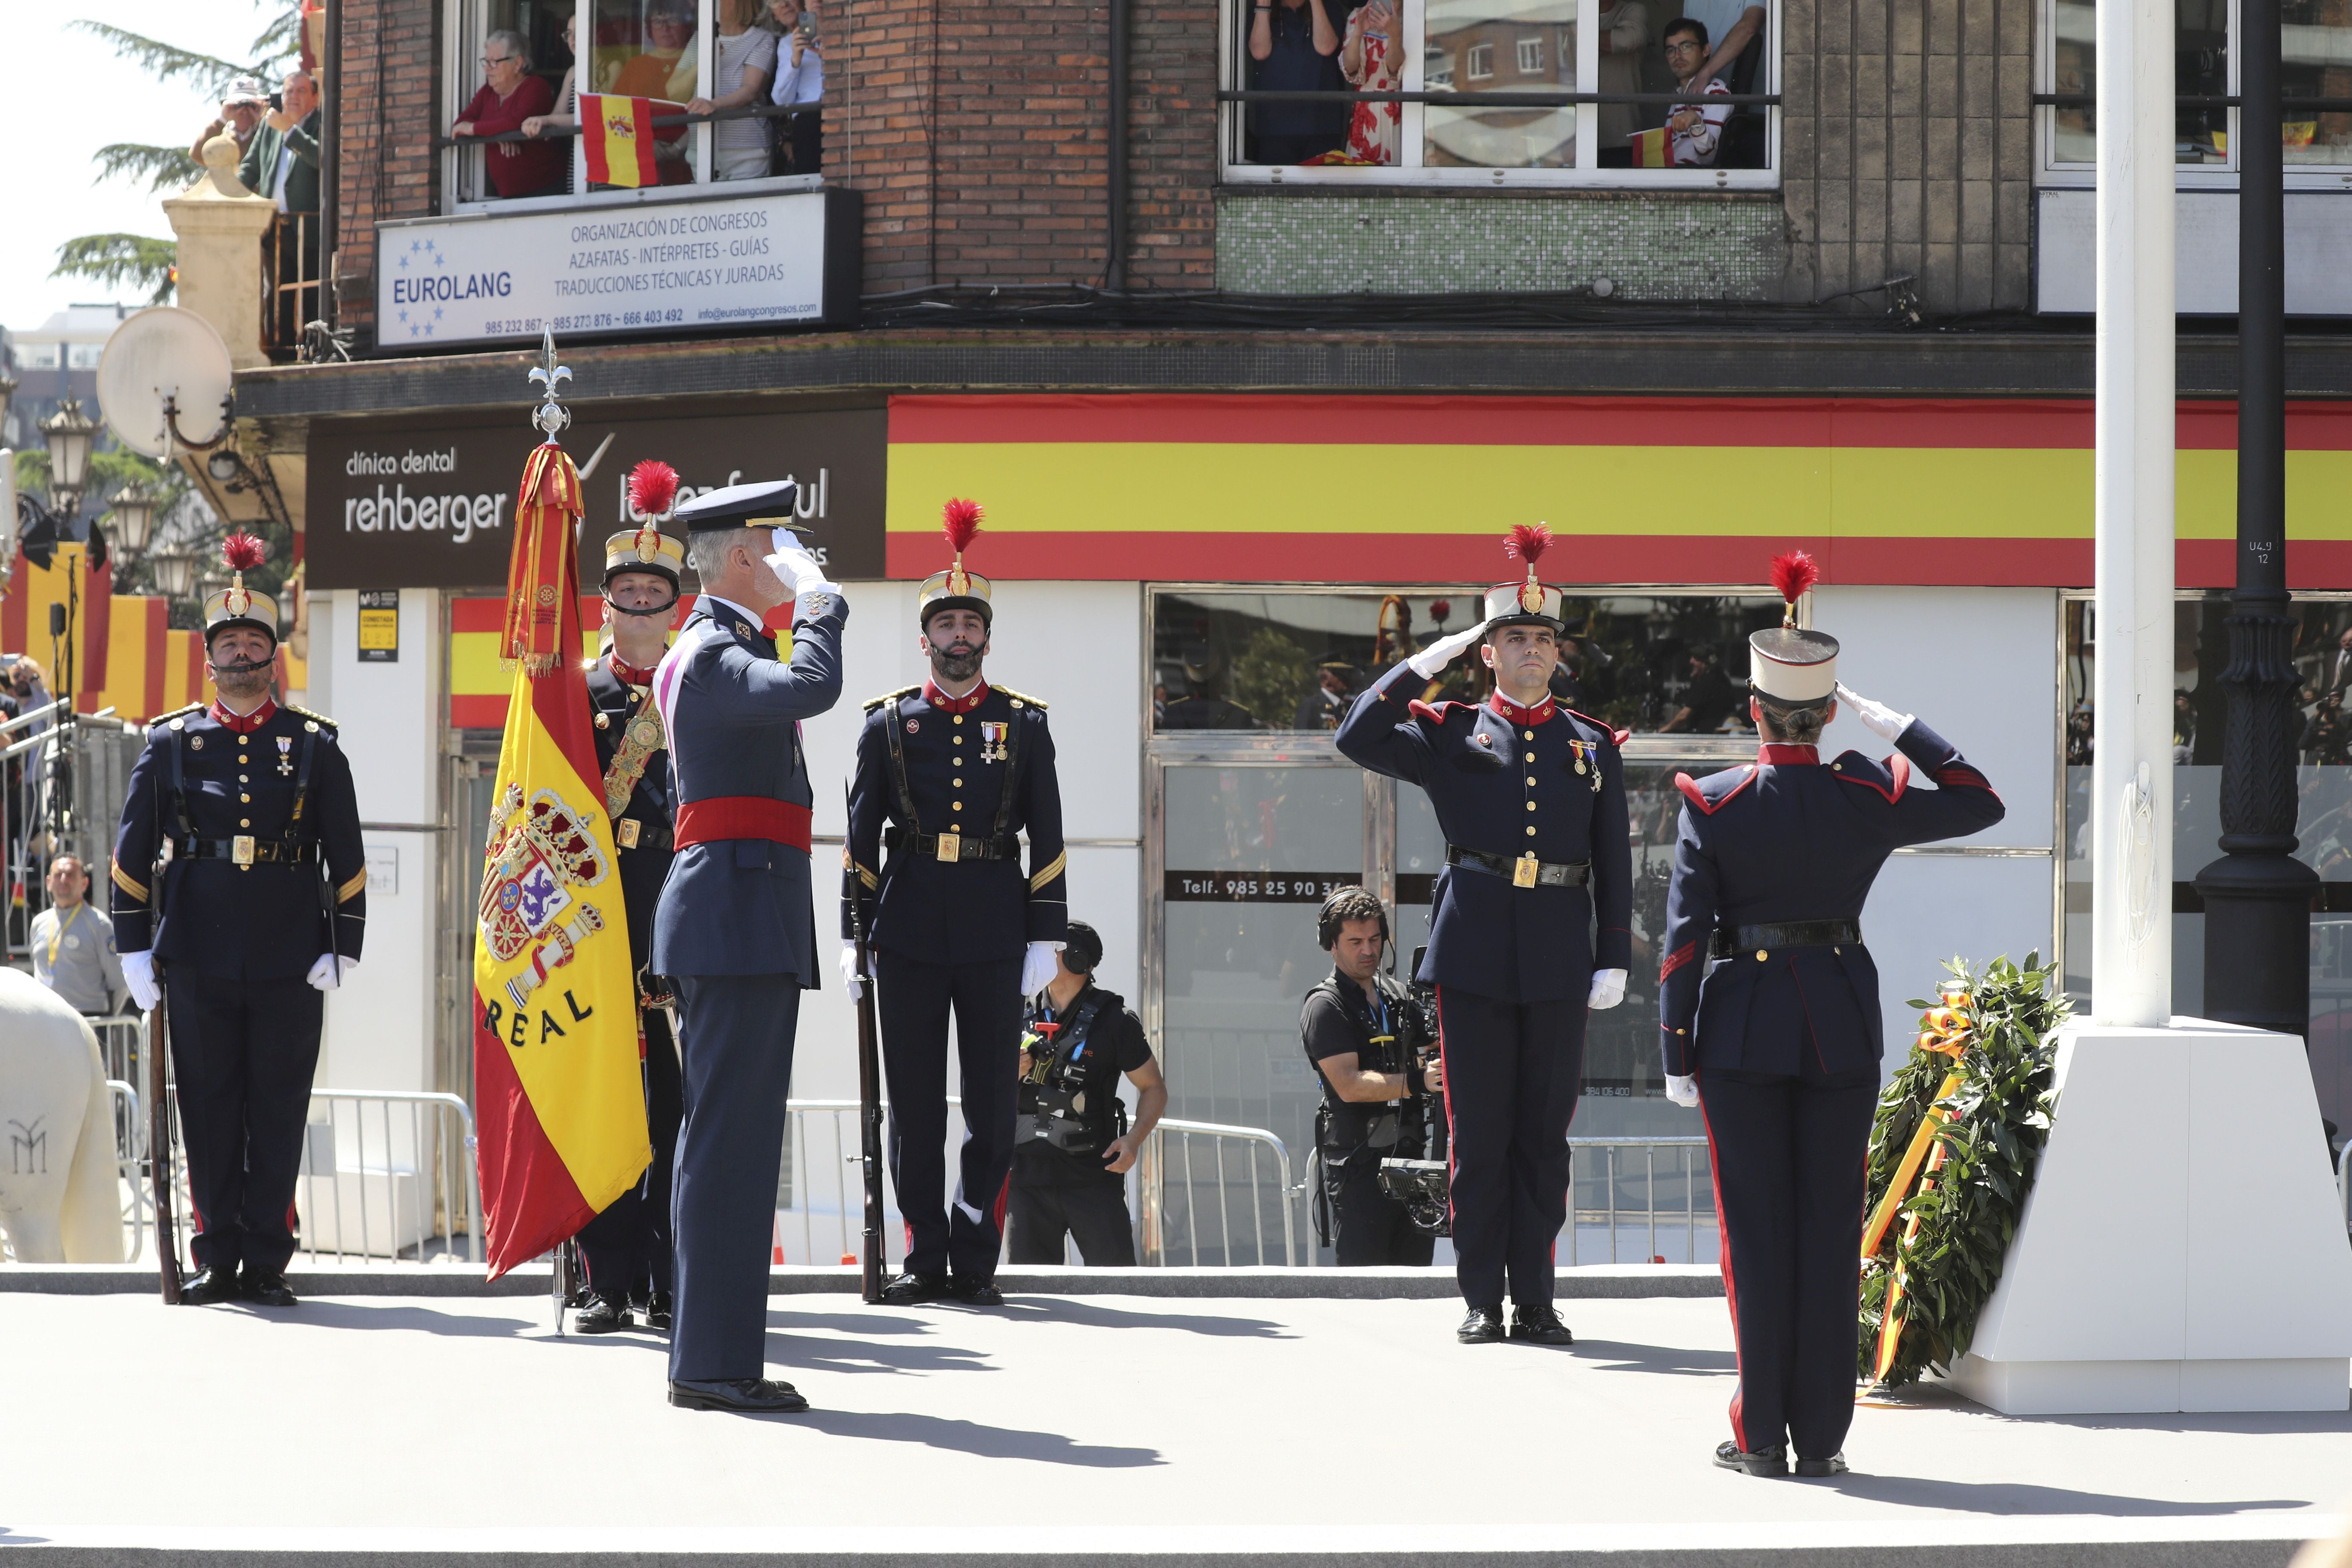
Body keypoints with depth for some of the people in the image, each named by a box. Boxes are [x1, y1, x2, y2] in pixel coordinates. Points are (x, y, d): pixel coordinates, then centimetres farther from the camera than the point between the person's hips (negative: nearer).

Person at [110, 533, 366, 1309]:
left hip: (291, 962, 0)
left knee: (279, 1114, 2)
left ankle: (267, 1264, 8)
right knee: (210, 1112, 3)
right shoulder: (171, 742, 6)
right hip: (199, 960, 0)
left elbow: (347, 860, 7)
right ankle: (218, 1261, 11)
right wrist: (134, 948, 2)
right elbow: (132, 852, 8)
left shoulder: (314, 745, 6)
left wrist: (342, 951, 0)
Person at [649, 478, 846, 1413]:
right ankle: (714, 1363, -10)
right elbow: (814, 687, -30)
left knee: (728, 1137, 12)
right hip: (741, 914, -11)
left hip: (743, 924, 11)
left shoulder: (714, 651, 21)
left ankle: (713, 1356, 16)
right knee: (731, 1135, -10)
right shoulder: (715, 654, -13)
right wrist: (818, 597, -17)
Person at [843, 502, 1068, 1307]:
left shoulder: (1024, 724, 6)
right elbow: (861, 837, 6)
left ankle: (975, 1262, 7)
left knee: (993, 1104, 0)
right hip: (909, 931, 0)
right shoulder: (890, 723, 6)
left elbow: (1047, 840, 6)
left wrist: (1045, 940, -1)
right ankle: (925, 1260, 9)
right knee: (914, 1103, 3)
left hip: (994, 932, 0)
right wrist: (852, 936, 0)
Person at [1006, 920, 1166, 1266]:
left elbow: (1154, 1088, 4)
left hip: (1092, 1176, -3)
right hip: (1028, 1175, 4)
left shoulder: (1113, 1019, -1)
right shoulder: (1021, 1015, 10)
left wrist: (1133, 1140, -12)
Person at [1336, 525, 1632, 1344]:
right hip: (1474, 953, -1)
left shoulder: (1592, 746, 12)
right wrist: (1427, 661, -4)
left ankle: (1535, 1300, 10)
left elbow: (1614, 862, 11)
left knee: (1545, 1132, 4)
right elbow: (1357, 740, -6)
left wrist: (1614, 961, 4)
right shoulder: (1450, 734, 8)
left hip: (1558, 959, 1)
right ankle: (1482, 1301, 6)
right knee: (1479, 1133, 1)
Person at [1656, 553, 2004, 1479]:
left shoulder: (1711, 807, -9)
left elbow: (1684, 936, -9)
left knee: (1757, 1228, 3)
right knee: (1830, 1228, 5)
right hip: (1843, 1022, 1)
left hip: (1741, 1028, -1)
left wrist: (1676, 1054, -3)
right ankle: (1821, 1437, 5)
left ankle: (1762, 1436, 3)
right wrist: (1891, 725, 9)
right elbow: (1980, 804, 12)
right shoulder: (1869, 802, -5)